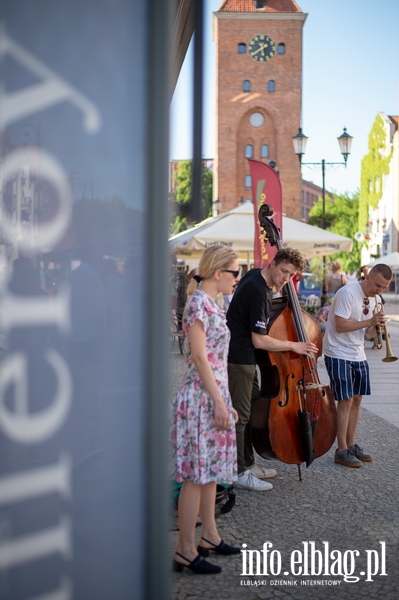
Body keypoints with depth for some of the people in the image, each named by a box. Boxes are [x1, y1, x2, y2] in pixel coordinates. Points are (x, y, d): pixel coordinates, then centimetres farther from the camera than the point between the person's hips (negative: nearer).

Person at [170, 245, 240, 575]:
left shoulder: (211, 304, 15)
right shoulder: (199, 302, -14)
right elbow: (199, 357, -19)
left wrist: (225, 402, 19)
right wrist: (220, 403, -19)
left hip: (214, 396, 10)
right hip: (202, 397, -10)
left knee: (210, 470, 16)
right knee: (197, 475, -4)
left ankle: (210, 537, 27)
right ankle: (185, 551, 4)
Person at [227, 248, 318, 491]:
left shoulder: (257, 276, 5)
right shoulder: (259, 292, -24)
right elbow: (259, 340, -24)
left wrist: (277, 289, 12)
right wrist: (294, 346, -14)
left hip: (244, 358, 11)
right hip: (239, 360, -11)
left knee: (251, 410, 17)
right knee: (241, 416, -3)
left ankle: (248, 464, 28)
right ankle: (240, 472, 6)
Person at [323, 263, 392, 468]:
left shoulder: (372, 298, 9)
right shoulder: (347, 293, -17)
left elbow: (368, 333, 12)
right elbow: (341, 325, -24)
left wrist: (376, 327, -9)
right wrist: (369, 322, -23)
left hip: (358, 355, 8)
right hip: (339, 355, -8)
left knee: (356, 400, 10)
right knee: (346, 402, -7)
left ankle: (351, 445, 21)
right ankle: (342, 451, 0)